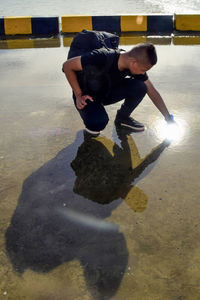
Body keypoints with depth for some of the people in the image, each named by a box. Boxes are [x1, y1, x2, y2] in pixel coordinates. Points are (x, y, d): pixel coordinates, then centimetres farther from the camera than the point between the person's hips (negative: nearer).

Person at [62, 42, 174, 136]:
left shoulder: (136, 66, -16)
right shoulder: (102, 58, -35)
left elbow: (153, 93, -6)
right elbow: (67, 66, -24)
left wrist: (169, 118, -3)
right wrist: (78, 95, -23)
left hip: (108, 92, 5)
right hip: (87, 95, -5)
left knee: (140, 87, -20)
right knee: (98, 123, -35)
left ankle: (123, 117, 4)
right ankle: (91, 119, 1)